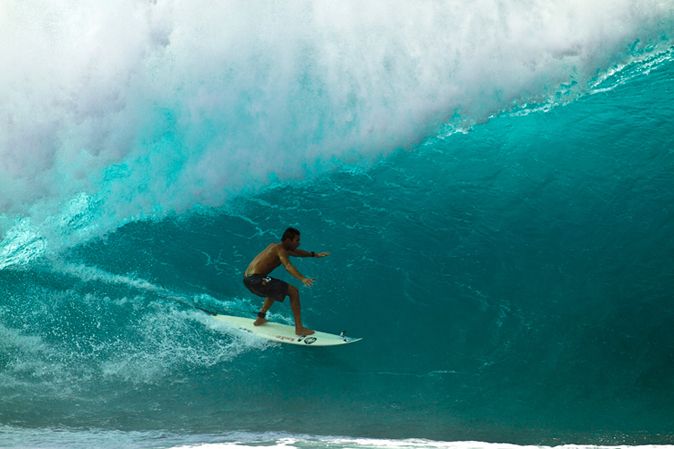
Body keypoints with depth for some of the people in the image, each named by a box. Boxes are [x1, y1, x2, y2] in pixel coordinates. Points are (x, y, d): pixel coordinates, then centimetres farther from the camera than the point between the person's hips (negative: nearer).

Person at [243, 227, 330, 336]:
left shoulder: (275, 246, 22)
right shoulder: (280, 249, -7)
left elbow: (295, 252, 38)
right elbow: (288, 266, -26)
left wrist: (314, 254, 43)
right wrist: (303, 279, -40)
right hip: (256, 279, -10)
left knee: (275, 289, 37)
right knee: (293, 291, -10)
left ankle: (260, 318, 38)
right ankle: (299, 328, -11)